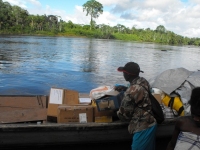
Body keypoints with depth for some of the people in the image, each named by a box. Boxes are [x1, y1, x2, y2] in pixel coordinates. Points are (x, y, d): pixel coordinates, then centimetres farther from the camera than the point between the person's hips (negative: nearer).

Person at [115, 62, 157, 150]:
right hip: (151, 123, 9)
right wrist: (125, 88, 17)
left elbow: (124, 114, -13)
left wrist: (117, 113, 7)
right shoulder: (143, 82, -1)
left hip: (142, 128, -9)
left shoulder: (131, 92, -25)